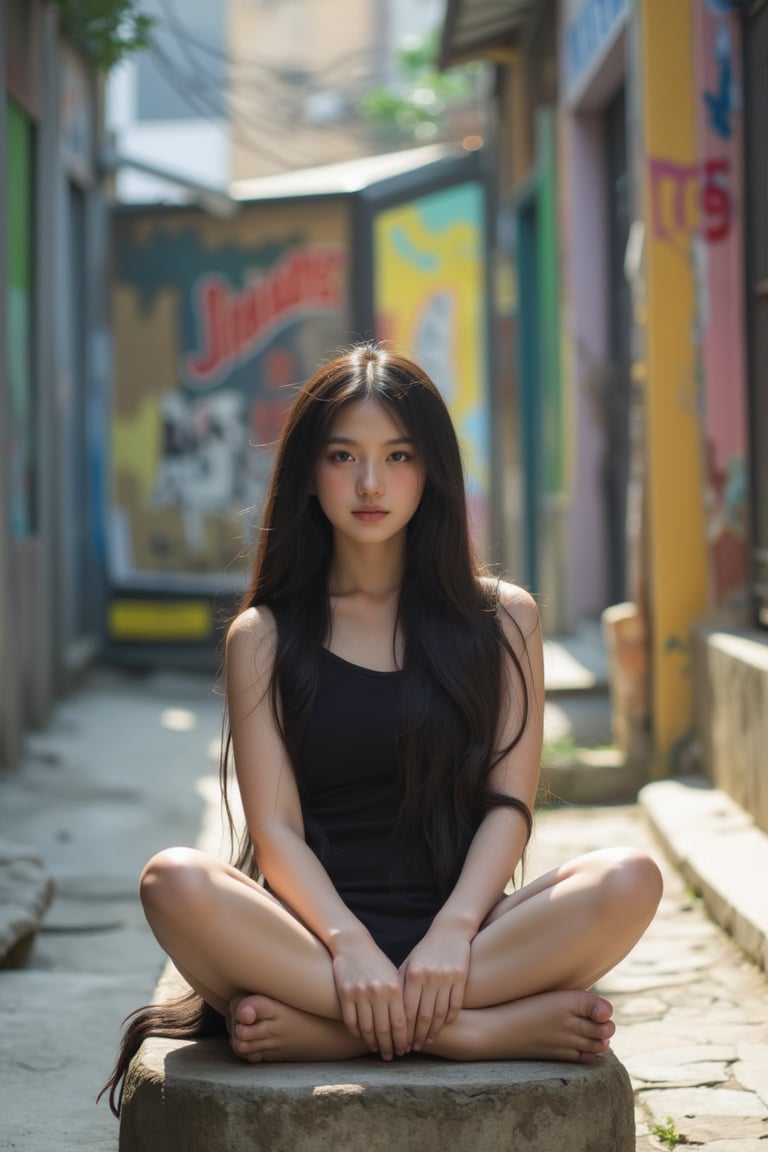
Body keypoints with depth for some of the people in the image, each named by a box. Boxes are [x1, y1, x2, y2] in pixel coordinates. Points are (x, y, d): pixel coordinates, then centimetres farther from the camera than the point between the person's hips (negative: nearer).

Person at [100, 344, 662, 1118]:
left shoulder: (502, 618, 12)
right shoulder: (264, 637, 10)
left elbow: (509, 806, 3)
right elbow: (275, 828, -2)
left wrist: (451, 934, -17)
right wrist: (349, 946, -21)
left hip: (459, 934, 1)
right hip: (316, 933, 0)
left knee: (629, 881, -28)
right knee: (174, 882, -32)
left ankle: (317, 1032, -29)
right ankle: (477, 1032, -30)